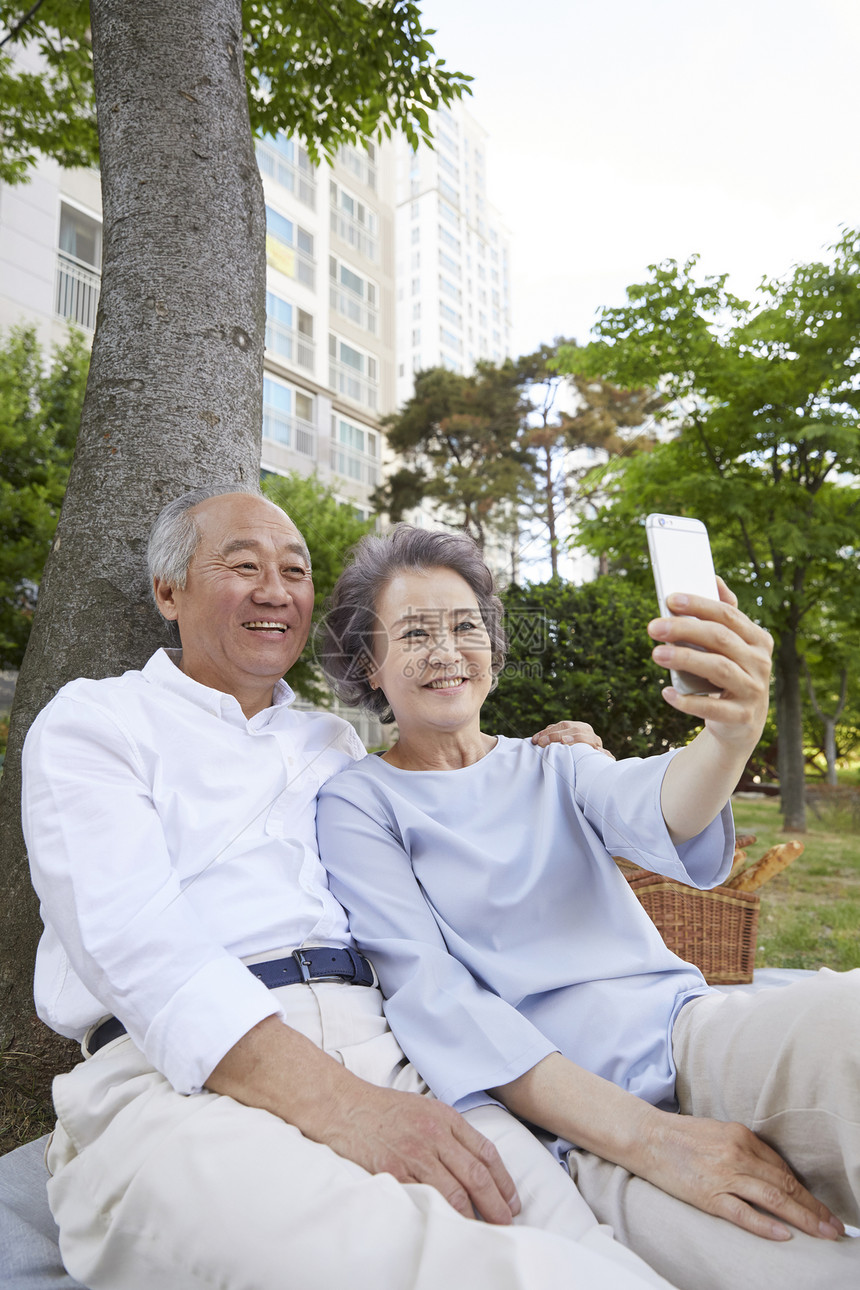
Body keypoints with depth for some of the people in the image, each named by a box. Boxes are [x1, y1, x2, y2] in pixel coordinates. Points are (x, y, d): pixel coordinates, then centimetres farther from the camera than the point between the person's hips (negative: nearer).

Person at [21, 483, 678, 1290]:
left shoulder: (334, 742, 24)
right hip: (183, 1083, -4)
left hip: (377, 1055, 5)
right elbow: (132, 940, -10)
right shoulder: (91, 722, 7)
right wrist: (336, 1103, -23)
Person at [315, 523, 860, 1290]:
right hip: (566, 1115, -4)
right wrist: (642, 1137, -20)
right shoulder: (359, 805, 1)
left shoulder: (551, 771, 12)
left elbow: (653, 808, -11)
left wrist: (733, 733, -34)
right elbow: (433, 999, -10)